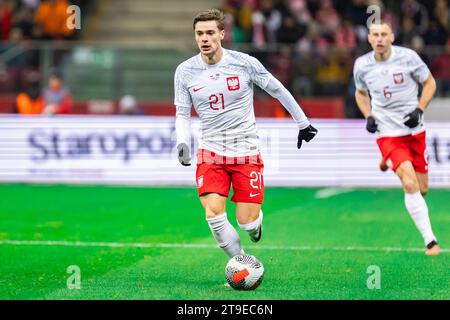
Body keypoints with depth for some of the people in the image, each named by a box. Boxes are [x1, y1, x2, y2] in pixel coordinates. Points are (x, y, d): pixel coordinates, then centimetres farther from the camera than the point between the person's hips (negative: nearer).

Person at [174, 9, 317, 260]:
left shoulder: (244, 63, -8)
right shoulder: (185, 71, -3)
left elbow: (278, 91, 5)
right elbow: (182, 114, 6)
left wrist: (303, 122, 14)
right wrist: (183, 143, -14)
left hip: (246, 151, -2)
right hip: (210, 151, 2)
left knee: (247, 221, -6)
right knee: (213, 214, -18)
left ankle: (257, 221, 34)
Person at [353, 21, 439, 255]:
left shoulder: (408, 56, -10)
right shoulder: (362, 65, -5)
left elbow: (429, 83, 3)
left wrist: (419, 110, -11)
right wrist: (368, 116, -2)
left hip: (414, 130, 2)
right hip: (388, 132, -1)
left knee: (422, 190, 9)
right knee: (410, 185, -20)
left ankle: (388, 161, 40)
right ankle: (430, 241, -16)